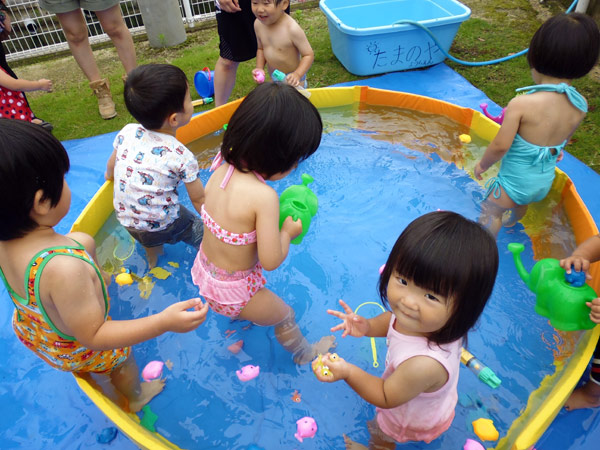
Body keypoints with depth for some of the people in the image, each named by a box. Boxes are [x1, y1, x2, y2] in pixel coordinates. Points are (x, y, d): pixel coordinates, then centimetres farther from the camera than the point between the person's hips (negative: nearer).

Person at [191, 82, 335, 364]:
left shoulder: (220, 170, -13)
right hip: (234, 291, -6)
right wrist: (288, 232, -9)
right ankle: (305, 354, 50)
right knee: (285, 316, 22)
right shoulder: (264, 196, -35)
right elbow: (271, 261, -28)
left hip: (205, 271, 6)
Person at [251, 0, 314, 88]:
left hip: (291, 78, -6)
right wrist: (259, 68, -9)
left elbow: (308, 55, -22)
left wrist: (297, 74, -36)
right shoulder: (258, 24, -10)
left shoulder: (292, 29, -29)